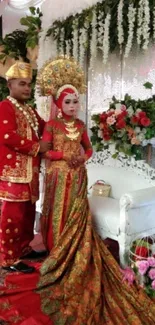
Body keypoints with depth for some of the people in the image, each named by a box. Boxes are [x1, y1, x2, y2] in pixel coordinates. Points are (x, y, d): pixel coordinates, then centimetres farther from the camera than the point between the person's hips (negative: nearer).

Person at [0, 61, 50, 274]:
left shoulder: (29, 110, 20)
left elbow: (45, 128, 22)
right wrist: (37, 147, -17)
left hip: (29, 171, 9)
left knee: (28, 212, 17)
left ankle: (24, 248, 32)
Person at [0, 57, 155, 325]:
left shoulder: (80, 125, 8)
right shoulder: (52, 125, -5)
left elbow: (88, 148, 15)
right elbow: (44, 151, -8)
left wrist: (83, 157, -6)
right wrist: (65, 155, -18)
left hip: (78, 176, 4)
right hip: (59, 175, -3)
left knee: (77, 215, 6)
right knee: (59, 214, 3)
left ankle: (73, 256, 20)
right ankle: (57, 254, 19)